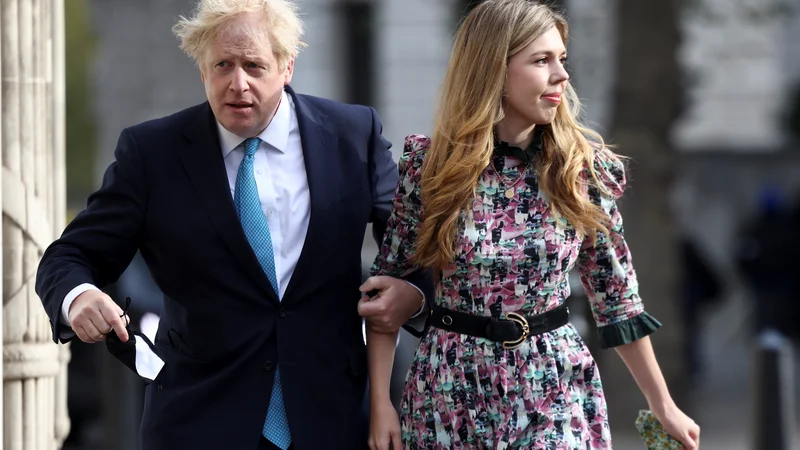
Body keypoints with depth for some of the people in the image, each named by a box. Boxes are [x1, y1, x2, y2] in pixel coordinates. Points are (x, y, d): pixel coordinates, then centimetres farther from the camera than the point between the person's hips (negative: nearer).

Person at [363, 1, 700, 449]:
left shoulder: (584, 166, -4)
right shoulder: (430, 164, -6)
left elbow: (616, 293, 4)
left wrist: (663, 406, 7)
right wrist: (381, 403, -3)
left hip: (556, 392, 0)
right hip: (452, 390, 0)